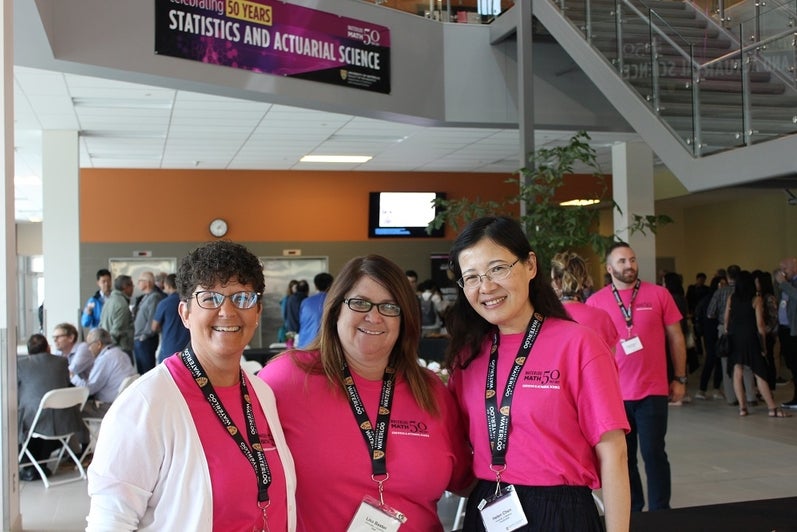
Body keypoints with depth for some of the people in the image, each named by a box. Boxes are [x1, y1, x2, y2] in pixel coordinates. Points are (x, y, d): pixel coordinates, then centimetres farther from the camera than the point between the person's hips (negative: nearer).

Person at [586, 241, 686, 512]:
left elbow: (675, 337, 5)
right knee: (623, 455, 10)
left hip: (653, 391, -1)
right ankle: (632, 511, 23)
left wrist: (679, 378, 4)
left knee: (653, 453, 1)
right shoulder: (596, 301, 0)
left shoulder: (659, 294, 0)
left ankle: (660, 512, 13)